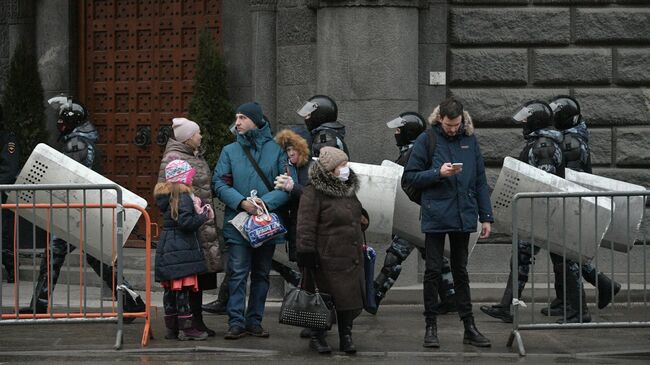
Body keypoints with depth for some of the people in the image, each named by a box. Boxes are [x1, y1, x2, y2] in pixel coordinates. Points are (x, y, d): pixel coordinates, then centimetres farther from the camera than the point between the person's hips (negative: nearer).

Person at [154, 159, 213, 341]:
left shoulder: (166, 195, 15)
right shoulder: (183, 196, -13)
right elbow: (186, 222, -22)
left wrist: (199, 208, 6)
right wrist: (203, 216, -8)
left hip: (166, 248, 9)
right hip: (182, 249, -9)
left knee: (170, 290, 11)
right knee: (183, 288, -5)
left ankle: (171, 327, 16)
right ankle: (186, 328, -3)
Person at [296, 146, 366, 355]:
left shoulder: (349, 189, 14)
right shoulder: (313, 193, -12)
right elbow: (306, 227, -15)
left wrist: (361, 245, 28)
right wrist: (306, 255, -18)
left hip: (352, 258, 7)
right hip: (328, 258, -7)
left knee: (351, 299, 6)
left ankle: (346, 337, 17)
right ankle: (317, 337, 13)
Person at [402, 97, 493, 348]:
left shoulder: (470, 140, 6)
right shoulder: (426, 140, -3)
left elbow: (480, 180, 9)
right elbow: (410, 176, -2)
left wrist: (486, 217, 6)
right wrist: (438, 173, -17)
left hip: (463, 216, 3)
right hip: (436, 216, -3)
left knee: (460, 271, 11)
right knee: (433, 271, 1)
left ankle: (469, 327, 14)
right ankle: (431, 326, 9)